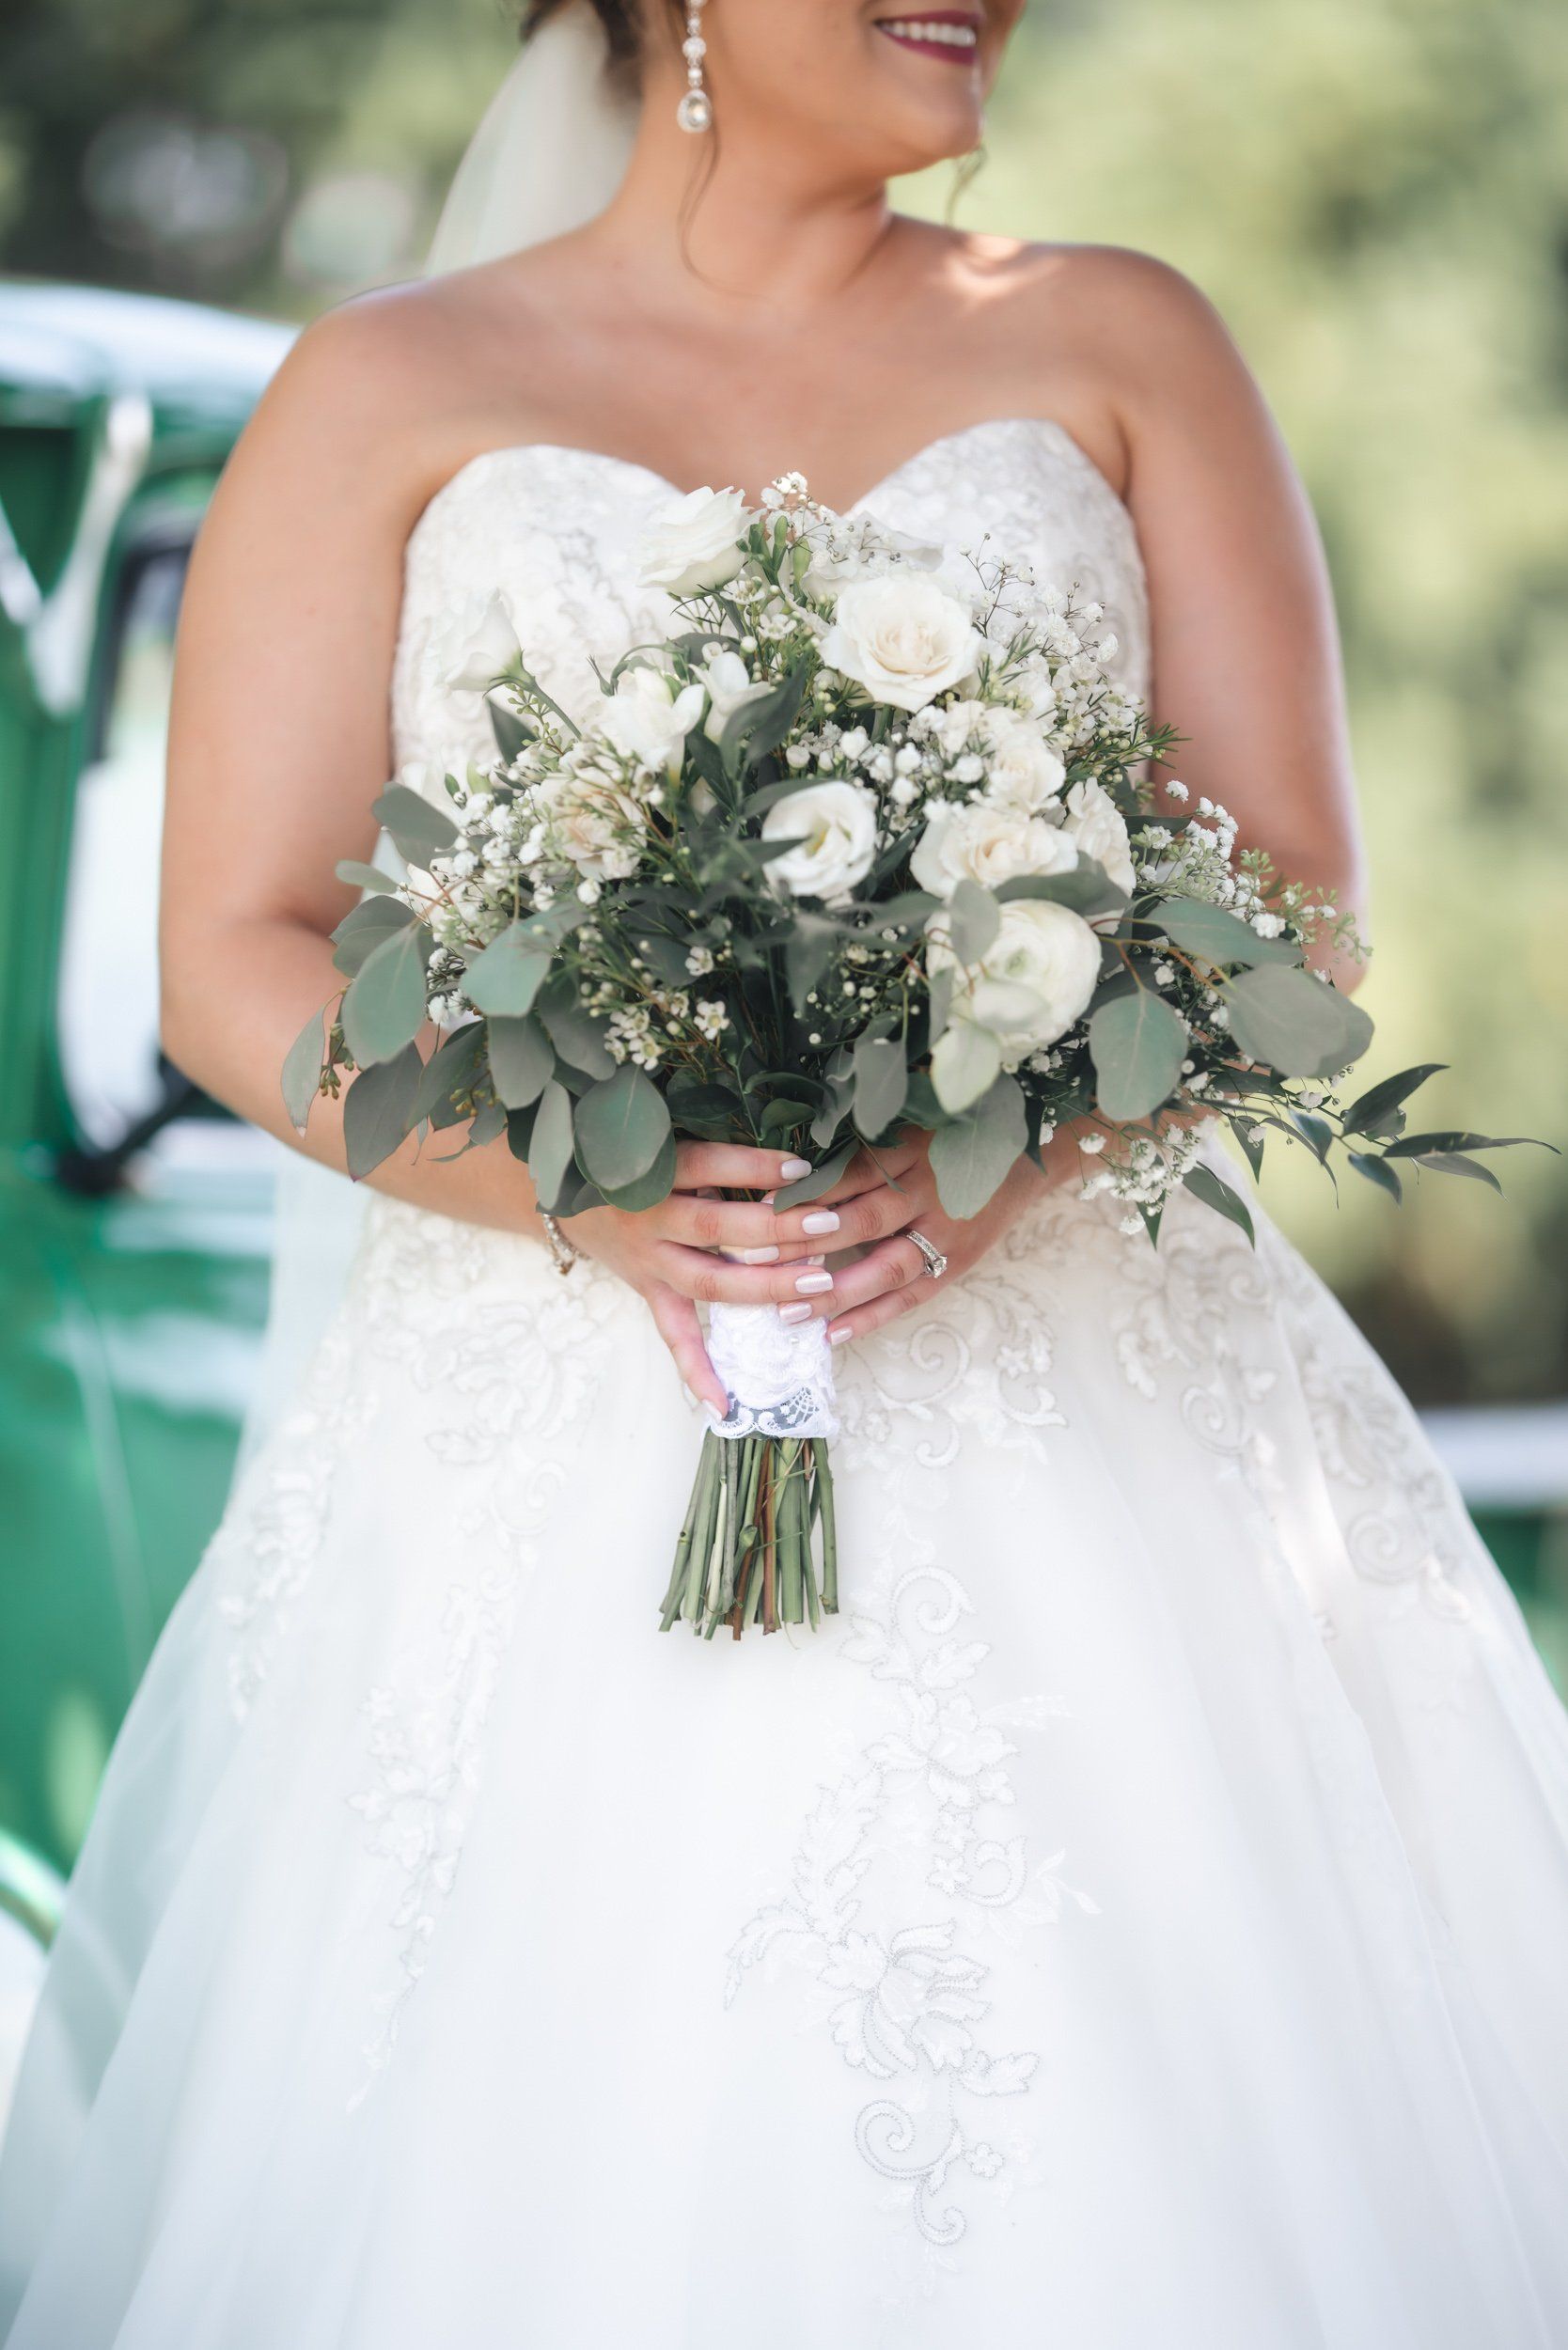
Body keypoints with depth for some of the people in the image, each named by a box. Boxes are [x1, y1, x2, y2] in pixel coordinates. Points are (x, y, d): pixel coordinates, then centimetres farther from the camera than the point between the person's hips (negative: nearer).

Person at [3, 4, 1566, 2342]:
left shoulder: (1120, 346, 12)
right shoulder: (391, 391, 8)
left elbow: (1291, 885, 5)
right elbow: (233, 961, 2)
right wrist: (596, 1196, -15)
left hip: (1094, 1406, 1)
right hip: (556, 1443, -1)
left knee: (1138, 2162, -6)